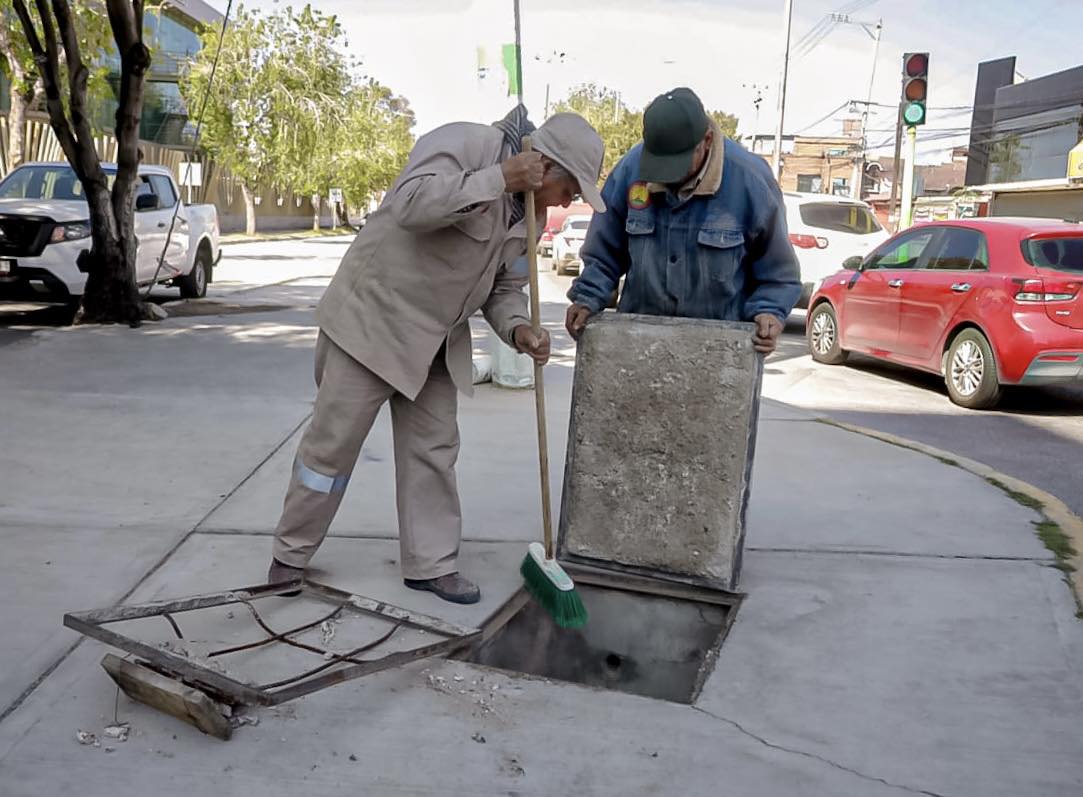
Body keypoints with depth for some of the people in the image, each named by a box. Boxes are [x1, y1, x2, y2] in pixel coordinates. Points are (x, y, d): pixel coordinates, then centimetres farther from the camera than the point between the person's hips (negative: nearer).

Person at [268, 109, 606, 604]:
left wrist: (519, 329, -11)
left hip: (436, 341, 8)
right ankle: (290, 555, 19)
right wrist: (497, 179, -30)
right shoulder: (465, 144, -18)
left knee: (434, 448, 8)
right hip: (373, 318, -7)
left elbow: (503, 286, 10)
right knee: (333, 442, 1)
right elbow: (412, 203, -34)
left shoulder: (526, 212, 6)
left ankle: (431, 563, 20)